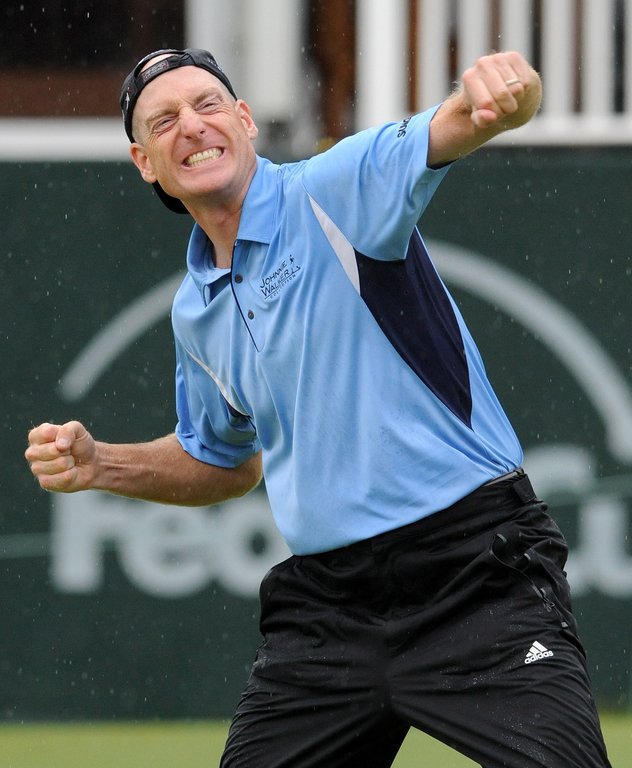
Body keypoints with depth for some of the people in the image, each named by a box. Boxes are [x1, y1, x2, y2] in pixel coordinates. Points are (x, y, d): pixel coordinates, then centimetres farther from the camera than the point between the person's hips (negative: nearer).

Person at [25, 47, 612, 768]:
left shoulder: (336, 188, -6)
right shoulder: (195, 310, 14)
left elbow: (448, 130, -26)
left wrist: (490, 87, -50)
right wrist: (99, 464, 14)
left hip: (479, 575, -6)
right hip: (325, 605, 6)